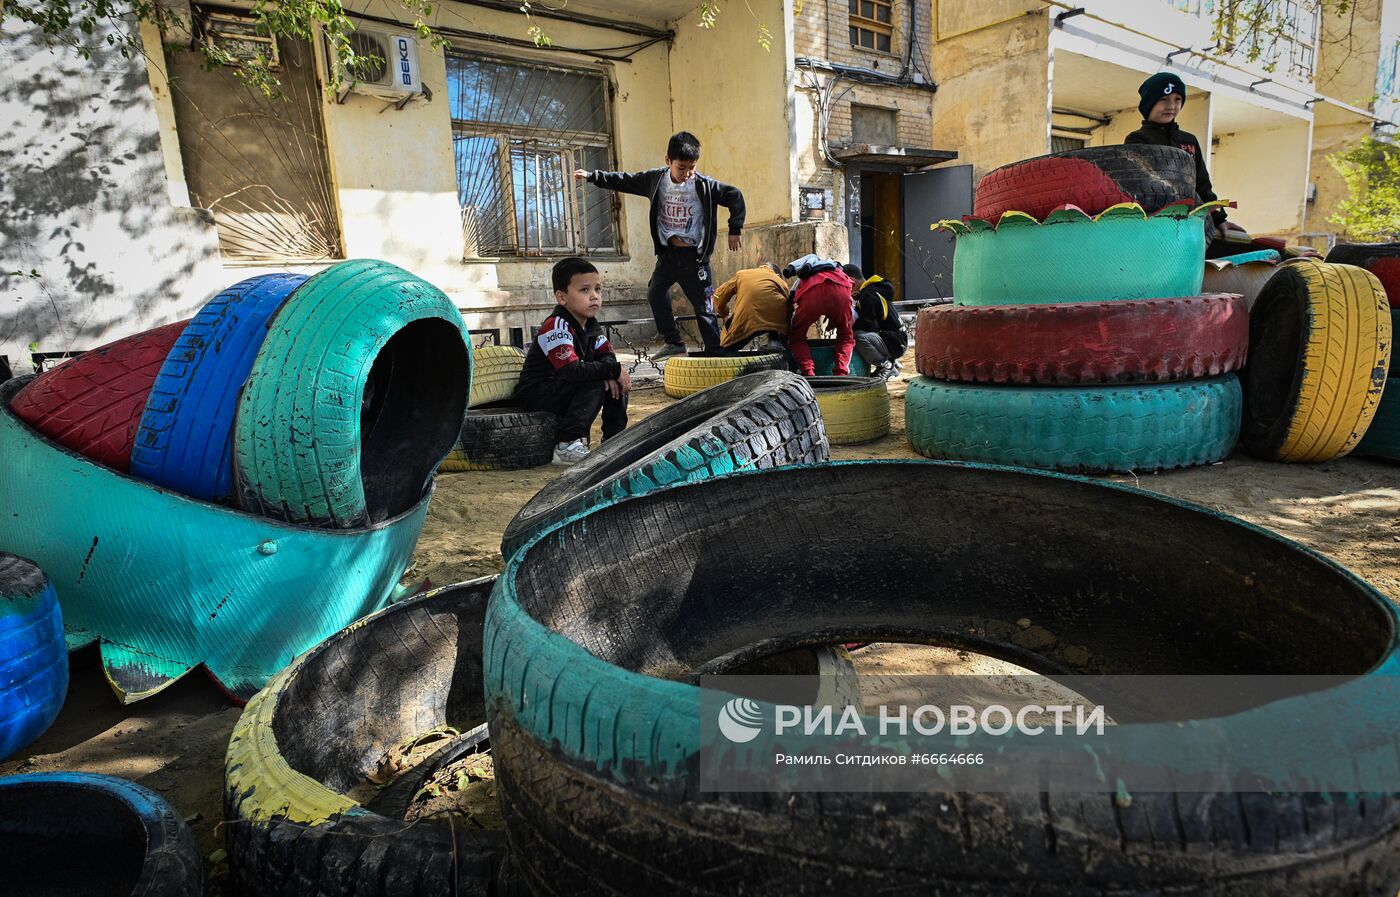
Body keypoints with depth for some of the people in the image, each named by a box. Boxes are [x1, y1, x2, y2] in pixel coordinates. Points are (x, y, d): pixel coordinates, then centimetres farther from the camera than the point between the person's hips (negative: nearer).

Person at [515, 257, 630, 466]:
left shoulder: (590, 323, 3)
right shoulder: (556, 327, -25)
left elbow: (606, 354, 2)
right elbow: (573, 371, -35)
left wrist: (611, 375, -21)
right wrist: (613, 369, -26)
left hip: (565, 390, 8)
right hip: (536, 396, -8)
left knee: (614, 382, -3)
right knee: (594, 383, -27)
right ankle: (566, 446, -26)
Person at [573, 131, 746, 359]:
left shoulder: (704, 185, -12)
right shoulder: (656, 179, -1)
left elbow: (735, 195, -5)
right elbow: (624, 181, 8)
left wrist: (735, 229, -5)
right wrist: (591, 176, 9)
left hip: (694, 256, -5)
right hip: (667, 253, 5)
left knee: (704, 306, -4)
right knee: (655, 293, 7)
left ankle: (715, 352, 3)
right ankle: (674, 343, 17)